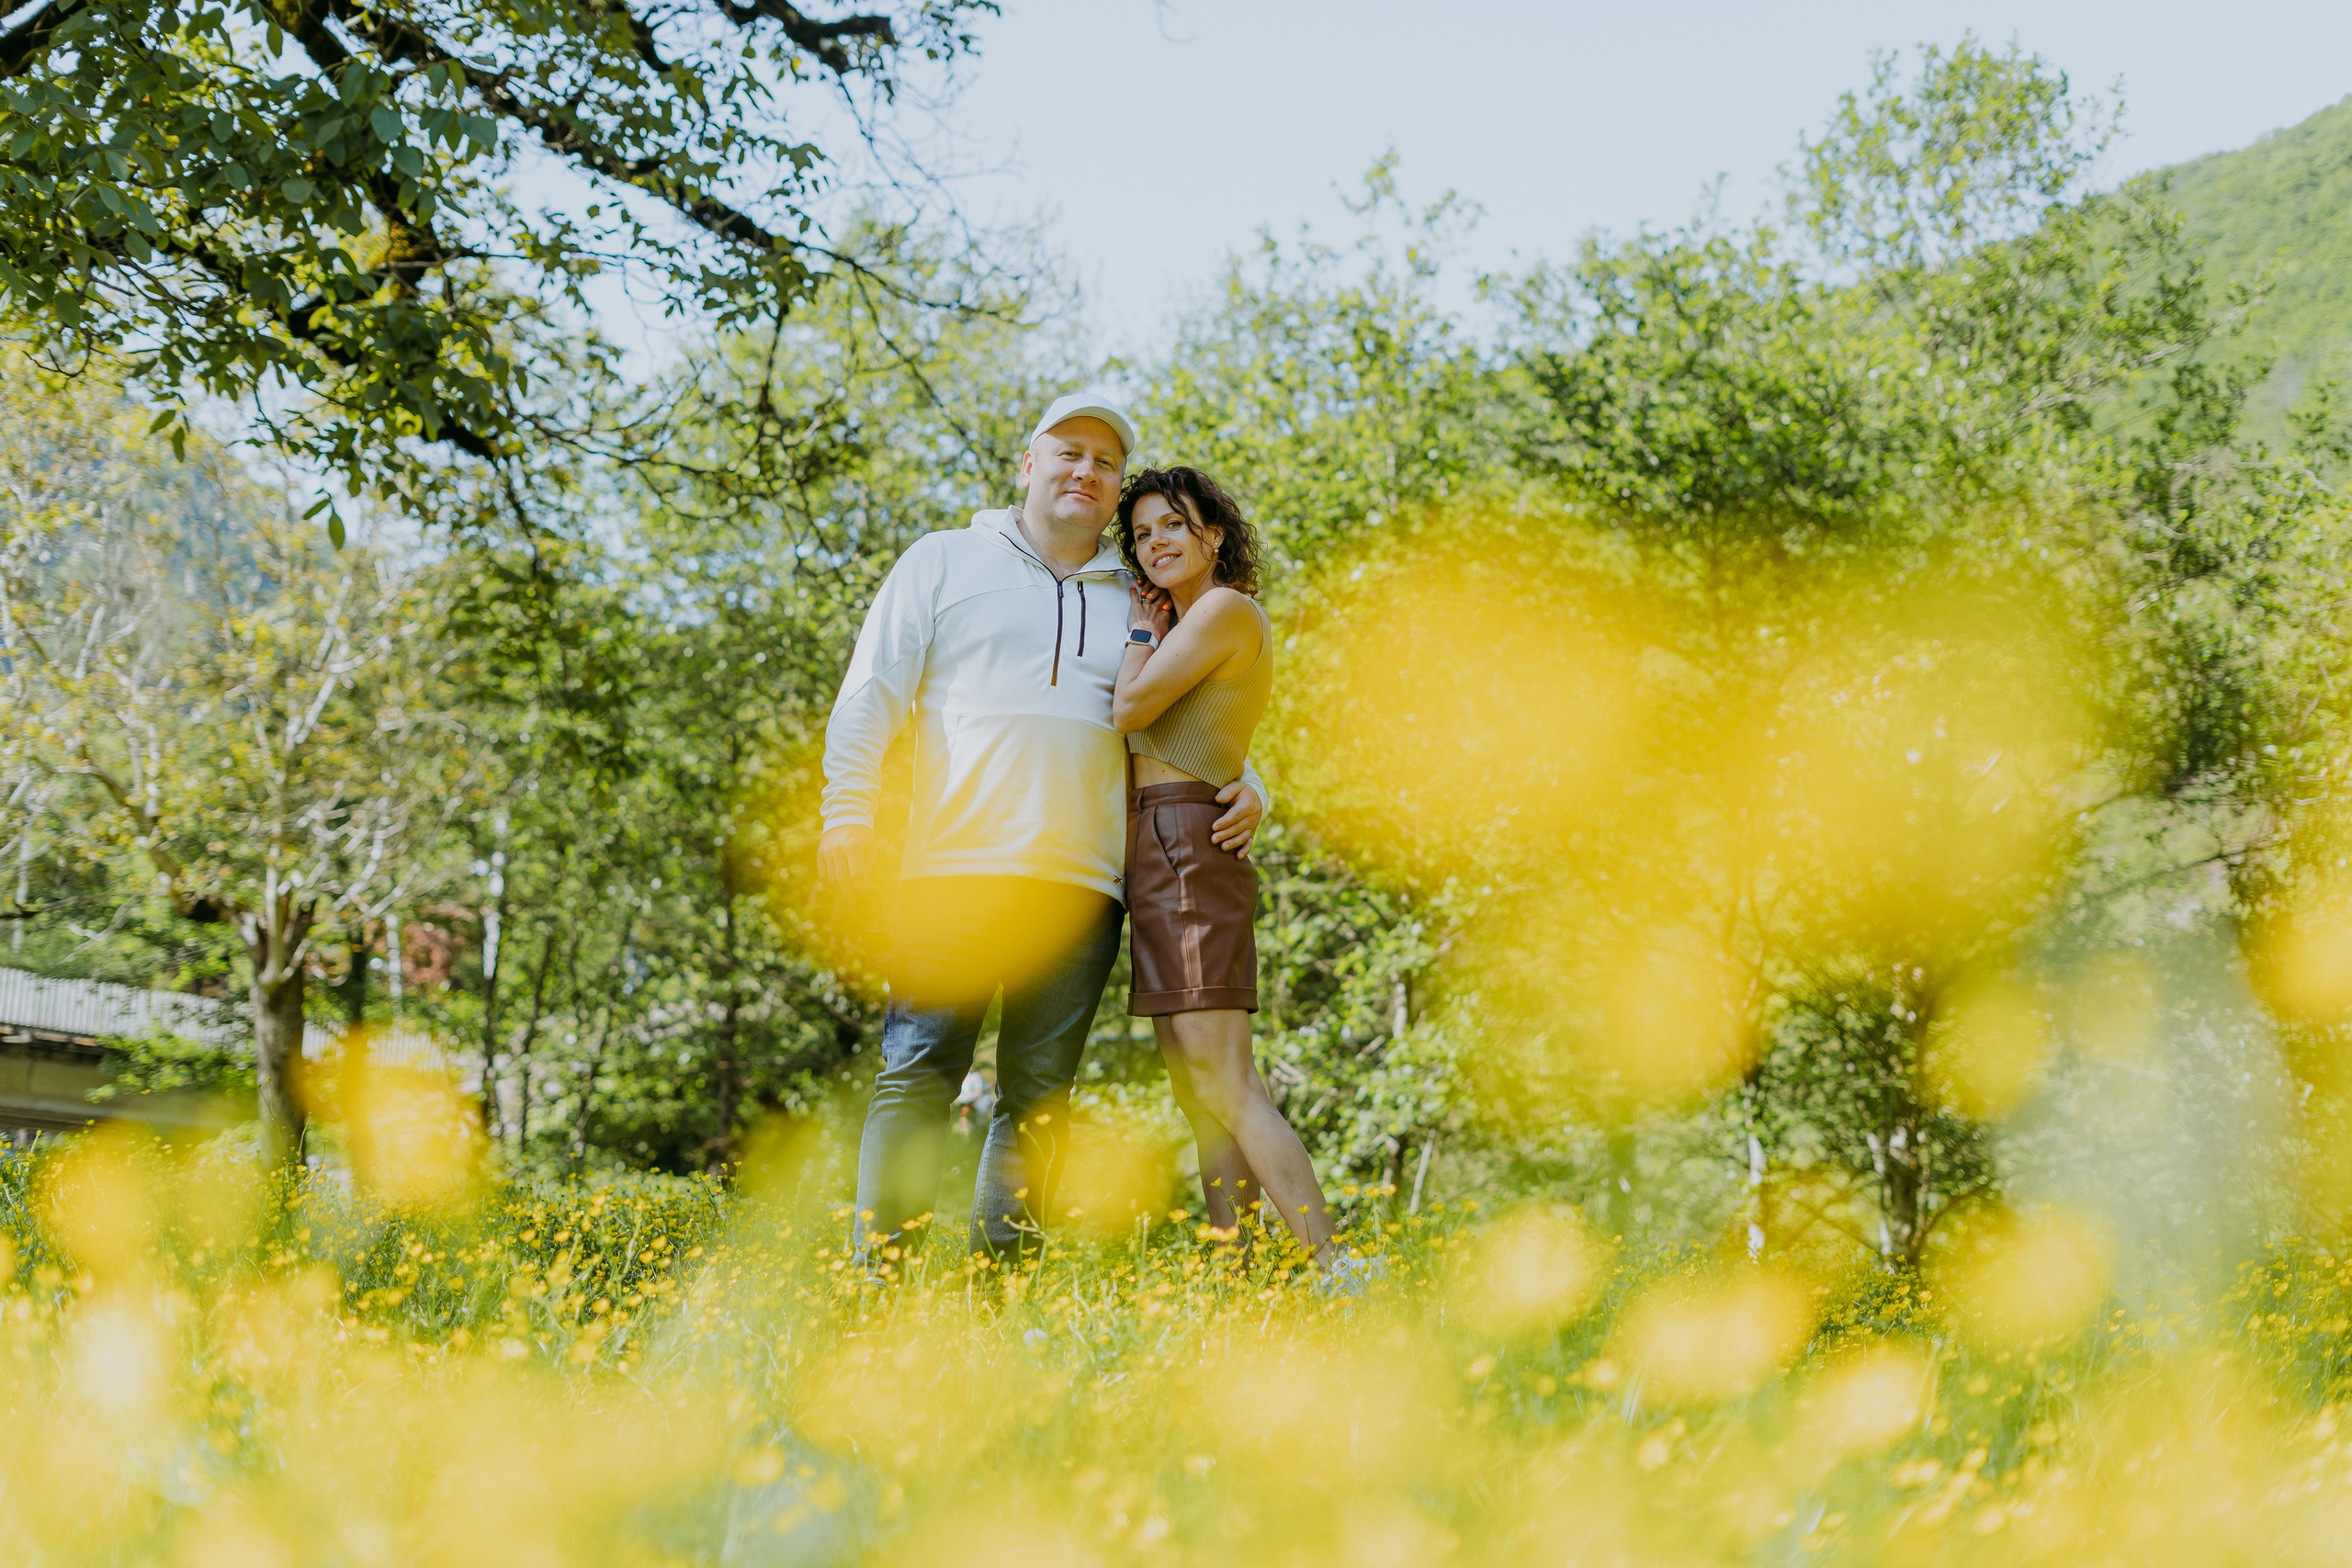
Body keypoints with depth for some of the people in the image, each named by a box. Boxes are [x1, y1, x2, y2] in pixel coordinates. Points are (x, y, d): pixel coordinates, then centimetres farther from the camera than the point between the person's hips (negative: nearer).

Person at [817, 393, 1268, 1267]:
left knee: (1039, 1097, 1)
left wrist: (1243, 787, 8)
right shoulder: (946, 562, 13)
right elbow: (872, 693, 6)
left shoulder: (1135, 606, 21)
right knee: (918, 1074, -10)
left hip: (1083, 887, 3)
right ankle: (878, 1275, -8)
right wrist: (848, 812, -6)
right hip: (956, 869, -3)